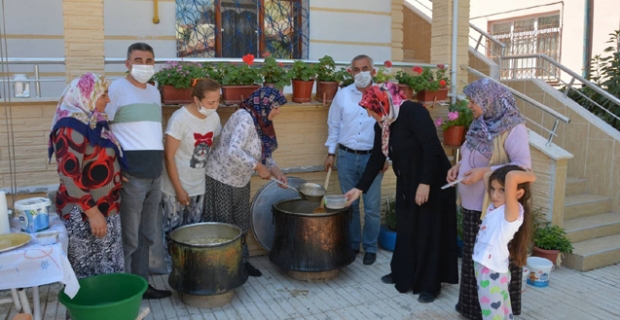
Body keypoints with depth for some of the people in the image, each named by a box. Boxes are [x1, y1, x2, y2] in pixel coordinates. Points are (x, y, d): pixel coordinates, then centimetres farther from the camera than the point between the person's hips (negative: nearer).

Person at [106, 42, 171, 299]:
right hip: (131, 175, -7)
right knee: (128, 238, -1)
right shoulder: (116, 89, -6)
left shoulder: (154, 92, 16)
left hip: (154, 174, 7)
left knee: (146, 235, 15)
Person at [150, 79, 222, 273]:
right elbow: (168, 157, -17)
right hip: (176, 188, -5)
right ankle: (172, 270, 22)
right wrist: (179, 189, -16)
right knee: (174, 231, 7)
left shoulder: (214, 117, -2)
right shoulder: (180, 119, -20)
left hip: (199, 186, 5)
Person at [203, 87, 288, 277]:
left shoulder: (261, 122, 3)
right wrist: (258, 167, -28)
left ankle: (240, 261, 30)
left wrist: (275, 170, -6)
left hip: (240, 181, 9)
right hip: (222, 179, -9)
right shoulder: (245, 119, -25)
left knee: (241, 224, 16)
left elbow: (264, 153, 11)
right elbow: (233, 151, -37)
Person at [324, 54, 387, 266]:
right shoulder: (342, 94, 3)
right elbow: (334, 125, 8)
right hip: (346, 156, 2)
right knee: (350, 204, 11)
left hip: (372, 157, -2)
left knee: (372, 206, 4)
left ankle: (370, 248, 19)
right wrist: (331, 153, 5)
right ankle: (351, 245, 25)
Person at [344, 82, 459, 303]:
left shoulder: (413, 112, -21)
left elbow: (432, 149, -24)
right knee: (406, 230, 15)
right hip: (407, 185, 8)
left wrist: (425, 183, -26)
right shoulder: (382, 125, 4)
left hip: (432, 182, -8)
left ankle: (430, 285, 13)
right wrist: (360, 188, 8)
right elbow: (377, 158, 9)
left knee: (428, 232, 0)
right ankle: (403, 274, 31)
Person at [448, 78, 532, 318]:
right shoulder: (481, 125, 7)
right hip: (473, 205, 8)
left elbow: (524, 166, -23)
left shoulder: (513, 128, -16)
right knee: (473, 258, 18)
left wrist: (484, 172, -27)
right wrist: (459, 165, 1)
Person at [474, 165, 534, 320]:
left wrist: (529, 175, -17)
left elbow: (511, 176, -33)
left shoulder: (513, 211, -18)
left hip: (492, 274, -8)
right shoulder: (495, 206, 4)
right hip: (484, 270, 8)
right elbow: (487, 176, 19)